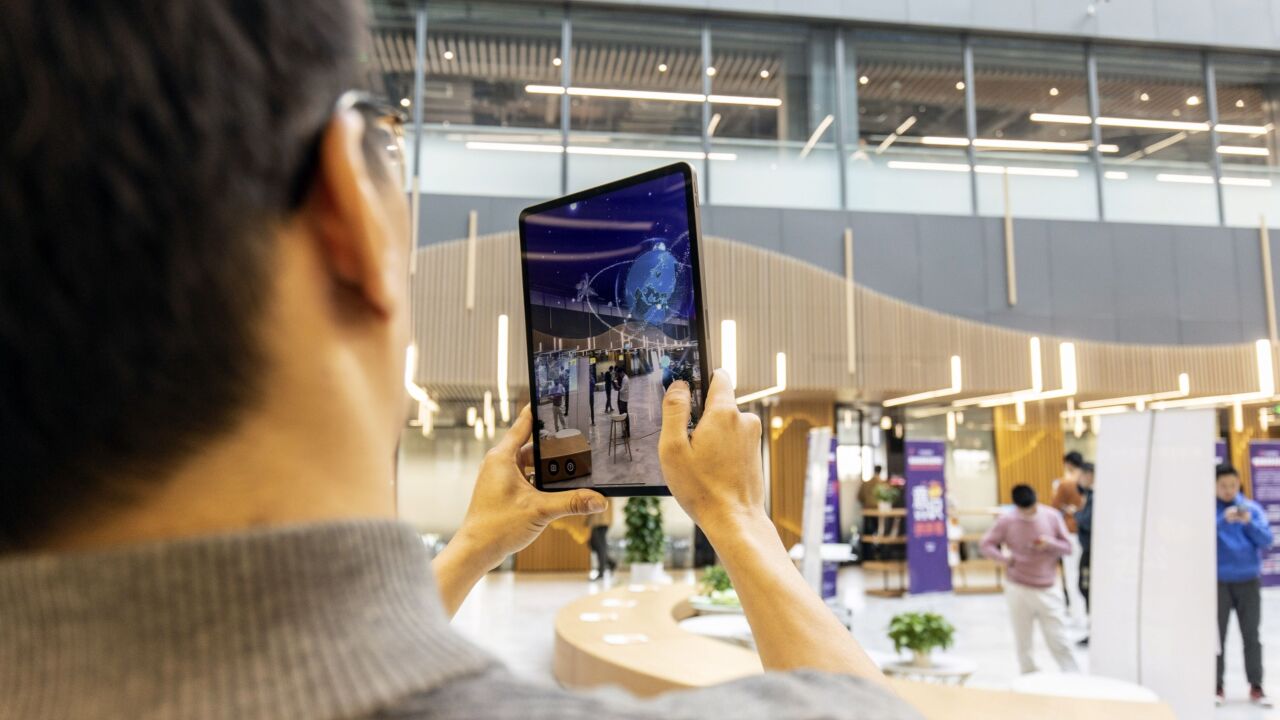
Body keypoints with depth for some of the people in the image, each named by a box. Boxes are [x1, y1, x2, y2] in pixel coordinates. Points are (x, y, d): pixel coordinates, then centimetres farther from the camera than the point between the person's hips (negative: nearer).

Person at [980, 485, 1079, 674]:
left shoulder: (1052, 516, -3)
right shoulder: (1006, 521, -6)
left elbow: (1067, 547, 4)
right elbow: (987, 544, 1)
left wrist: (1050, 543, -18)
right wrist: (1004, 558, -16)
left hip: (1047, 590, 0)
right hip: (1018, 590, 0)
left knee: (1059, 641, -1)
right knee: (1023, 643, 8)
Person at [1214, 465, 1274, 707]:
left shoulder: (1252, 508, 4)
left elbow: (1267, 540, -2)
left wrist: (1249, 522, -19)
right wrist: (1223, 520, -29)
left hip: (1249, 581, 2)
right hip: (1218, 582, -2)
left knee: (1251, 636, 7)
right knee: (1217, 636, 2)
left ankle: (1256, 687, 15)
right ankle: (1217, 686, 10)